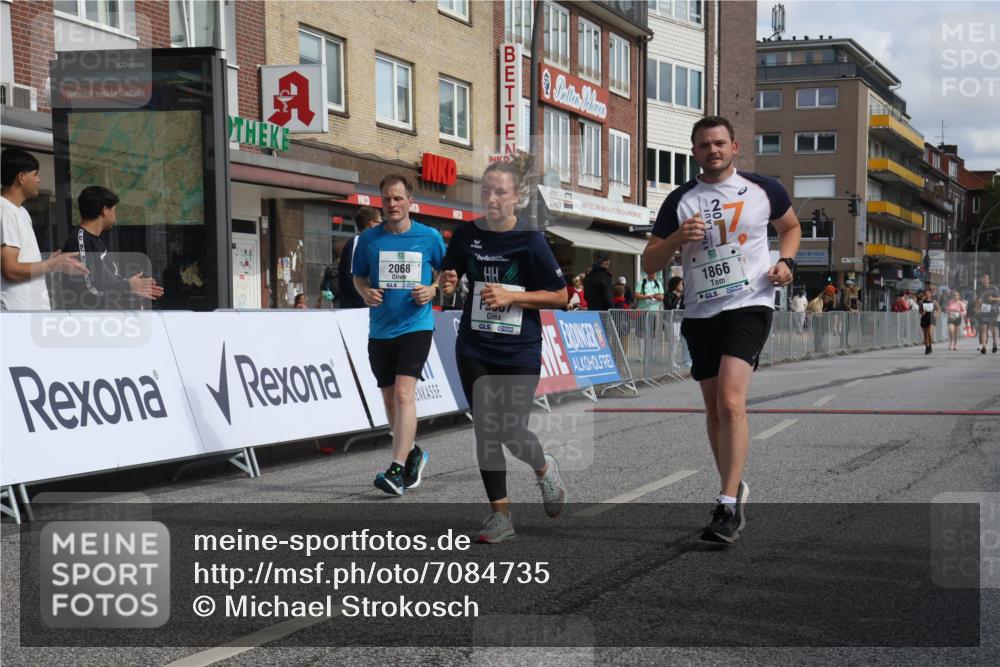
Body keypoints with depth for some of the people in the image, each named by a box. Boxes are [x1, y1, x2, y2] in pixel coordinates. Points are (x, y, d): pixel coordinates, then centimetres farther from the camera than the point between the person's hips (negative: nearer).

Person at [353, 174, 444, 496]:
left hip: (416, 325, -4)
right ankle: (412, 453, 34)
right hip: (380, 330, 4)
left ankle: (396, 469, -21)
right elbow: (358, 276, 15)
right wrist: (365, 292, -6)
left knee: (404, 394, -18)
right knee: (390, 400, 12)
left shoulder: (430, 237, 0)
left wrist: (433, 290, -8)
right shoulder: (369, 238, 5)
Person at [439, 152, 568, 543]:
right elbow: (449, 275, 17)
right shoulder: (467, 234, 1)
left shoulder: (531, 241, -9)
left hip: (520, 352, -3)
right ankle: (500, 514, 13)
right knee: (486, 429, 2)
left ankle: (544, 469, 32)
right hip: (475, 350, 3)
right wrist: (447, 283, -7)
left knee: (511, 430, -3)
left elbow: (559, 296, -6)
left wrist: (511, 296, -16)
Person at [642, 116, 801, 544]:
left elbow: (791, 227, 22)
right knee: (714, 410, 12)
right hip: (700, 312, 4)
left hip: (749, 305, -4)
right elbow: (650, 262, 5)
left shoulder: (762, 189, 3)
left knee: (731, 401, -20)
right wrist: (677, 238, -14)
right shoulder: (680, 200, 5)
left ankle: (728, 507, -19)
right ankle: (734, 489, 31)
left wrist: (785, 261, 2)